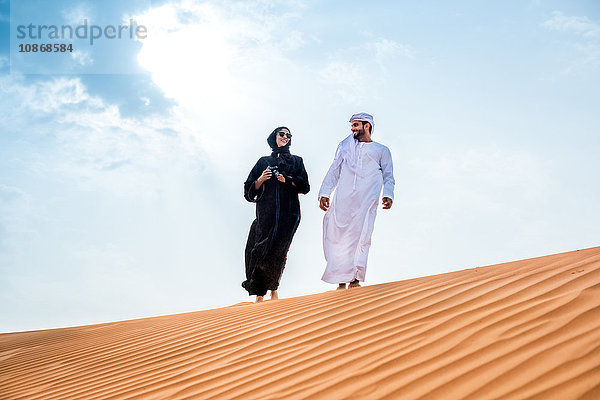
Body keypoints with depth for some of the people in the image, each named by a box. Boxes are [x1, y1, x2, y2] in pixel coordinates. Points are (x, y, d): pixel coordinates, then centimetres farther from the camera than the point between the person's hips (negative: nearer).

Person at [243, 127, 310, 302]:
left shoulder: (296, 161, 19)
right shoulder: (264, 162, 19)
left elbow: (304, 186, 7)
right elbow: (250, 188, 13)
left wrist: (288, 180, -8)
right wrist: (261, 179, -6)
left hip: (288, 213, 0)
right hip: (266, 213, 0)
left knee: (277, 252, -11)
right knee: (260, 251, -10)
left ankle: (273, 289, 5)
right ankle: (259, 295, -5)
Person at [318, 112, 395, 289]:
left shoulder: (382, 150, 21)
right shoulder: (345, 147, 27)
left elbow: (388, 177, 15)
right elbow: (334, 171, 21)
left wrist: (388, 195, -5)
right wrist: (324, 193, 8)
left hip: (367, 200, -2)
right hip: (342, 198, 2)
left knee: (361, 235, -16)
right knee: (337, 233, -11)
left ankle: (355, 278, -17)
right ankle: (341, 280, -9)